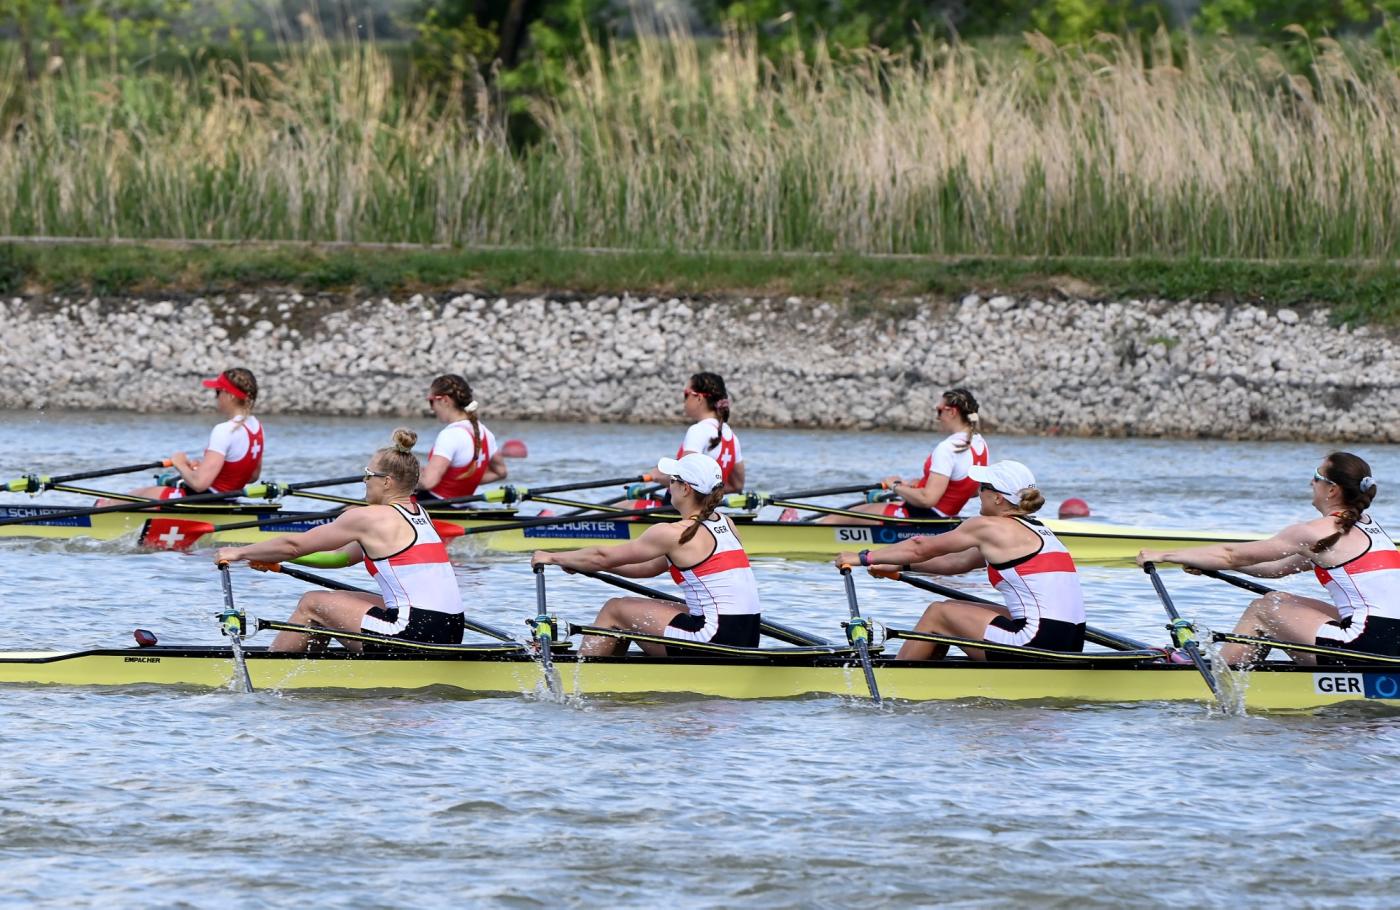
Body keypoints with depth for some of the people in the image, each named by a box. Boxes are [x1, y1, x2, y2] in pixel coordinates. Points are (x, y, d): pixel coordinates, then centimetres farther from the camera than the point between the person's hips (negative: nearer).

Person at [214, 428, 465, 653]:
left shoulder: (369, 518, -7)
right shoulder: (419, 515, 17)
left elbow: (295, 545, 1)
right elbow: (343, 557, 25)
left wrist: (240, 553, 16)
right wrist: (272, 558, 26)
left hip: (416, 632, -8)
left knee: (312, 604, 10)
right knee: (335, 601, 25)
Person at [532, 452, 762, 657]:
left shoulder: (674, 534, -11)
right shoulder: (725, 524, 14)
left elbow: (603, 557, -1)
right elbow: (651, 568, 22)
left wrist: (553, 558, 14)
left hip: (715, 639, -8)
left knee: (614, 610, 8)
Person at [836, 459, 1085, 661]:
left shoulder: (988, 527, -6)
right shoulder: (1035, 530, 19)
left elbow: (921, 547, 4)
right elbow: (957, 562, 28)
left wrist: (864, 558, 15)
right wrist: (900, 565, 33)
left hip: (1038, 643, -9)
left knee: (938, 613, 9)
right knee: (952, 610, 23)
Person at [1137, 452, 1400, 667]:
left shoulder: (1317, 532, -8)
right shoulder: (1363, 525, 19)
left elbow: (1233, 555, -1)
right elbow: (1280, 568, 26)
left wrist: (1164, 556, 9)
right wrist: (1210, 563, 28)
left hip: (1368, 644, -9)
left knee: (1261, 609, 8)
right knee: (1279, 601, 21)